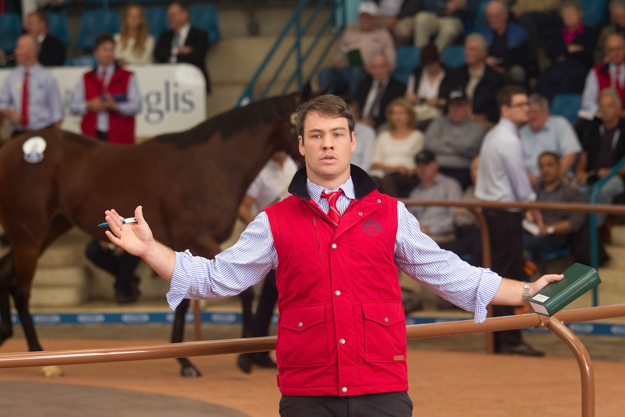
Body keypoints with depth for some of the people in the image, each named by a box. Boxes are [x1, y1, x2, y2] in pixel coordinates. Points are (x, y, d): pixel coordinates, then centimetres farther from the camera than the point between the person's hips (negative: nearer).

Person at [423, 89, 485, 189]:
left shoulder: (476, 127, 13)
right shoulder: (440, 122, 23)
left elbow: (467, 145, -5)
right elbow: (429, 143, 8)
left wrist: (445, 140, 10)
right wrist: (451, 151, 0)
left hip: (461, 170, -2)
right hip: (437, 168, 2)